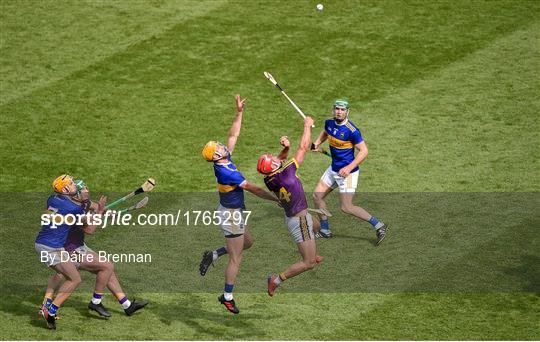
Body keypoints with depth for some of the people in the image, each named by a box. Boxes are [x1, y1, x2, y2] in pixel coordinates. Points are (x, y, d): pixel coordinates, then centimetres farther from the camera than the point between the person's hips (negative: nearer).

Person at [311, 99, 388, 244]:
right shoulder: (329, 123, 1)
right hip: (333, 169, 8)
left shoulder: (351, 130, -22)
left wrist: (349, 168, -27)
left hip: (347, 172, -8)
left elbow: (364, 151, -20)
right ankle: (325, 231, 26)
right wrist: (315, 145, 10)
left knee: (346, 208, -9)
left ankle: (378, 226, -1)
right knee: (317, 196, 12)